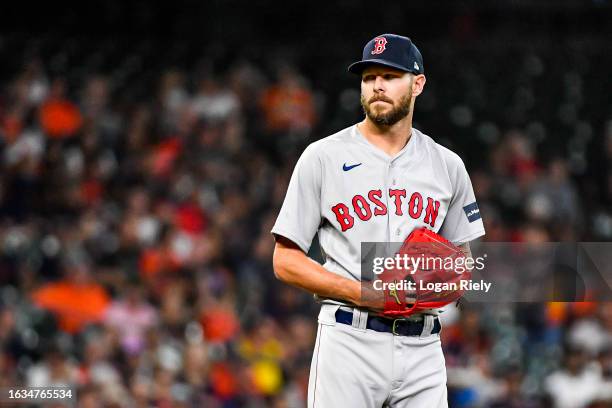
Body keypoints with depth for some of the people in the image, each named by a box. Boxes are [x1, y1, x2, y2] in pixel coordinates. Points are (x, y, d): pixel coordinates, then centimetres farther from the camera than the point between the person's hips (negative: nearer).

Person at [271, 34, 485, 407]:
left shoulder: (447, 165, 13)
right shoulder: (323, 157, 3)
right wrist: (360, 293, -13)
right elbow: (286, 260, 1)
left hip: (422, 346, 3)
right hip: (348, 343, -3)